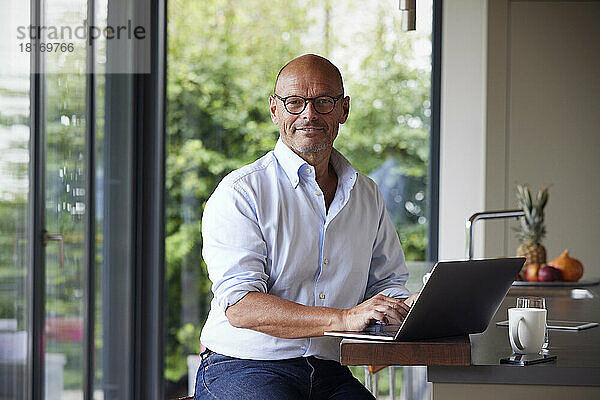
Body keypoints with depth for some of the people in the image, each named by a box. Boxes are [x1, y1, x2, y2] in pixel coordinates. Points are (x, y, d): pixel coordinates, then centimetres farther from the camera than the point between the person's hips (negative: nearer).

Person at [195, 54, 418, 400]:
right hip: (243, 369, -5)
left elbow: (386, 281, 23)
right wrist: (344, 319, -26)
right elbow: (240, 306, -16)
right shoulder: (240, 192, -4)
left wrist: (405, 307, -4)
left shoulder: (367, 196, 16)